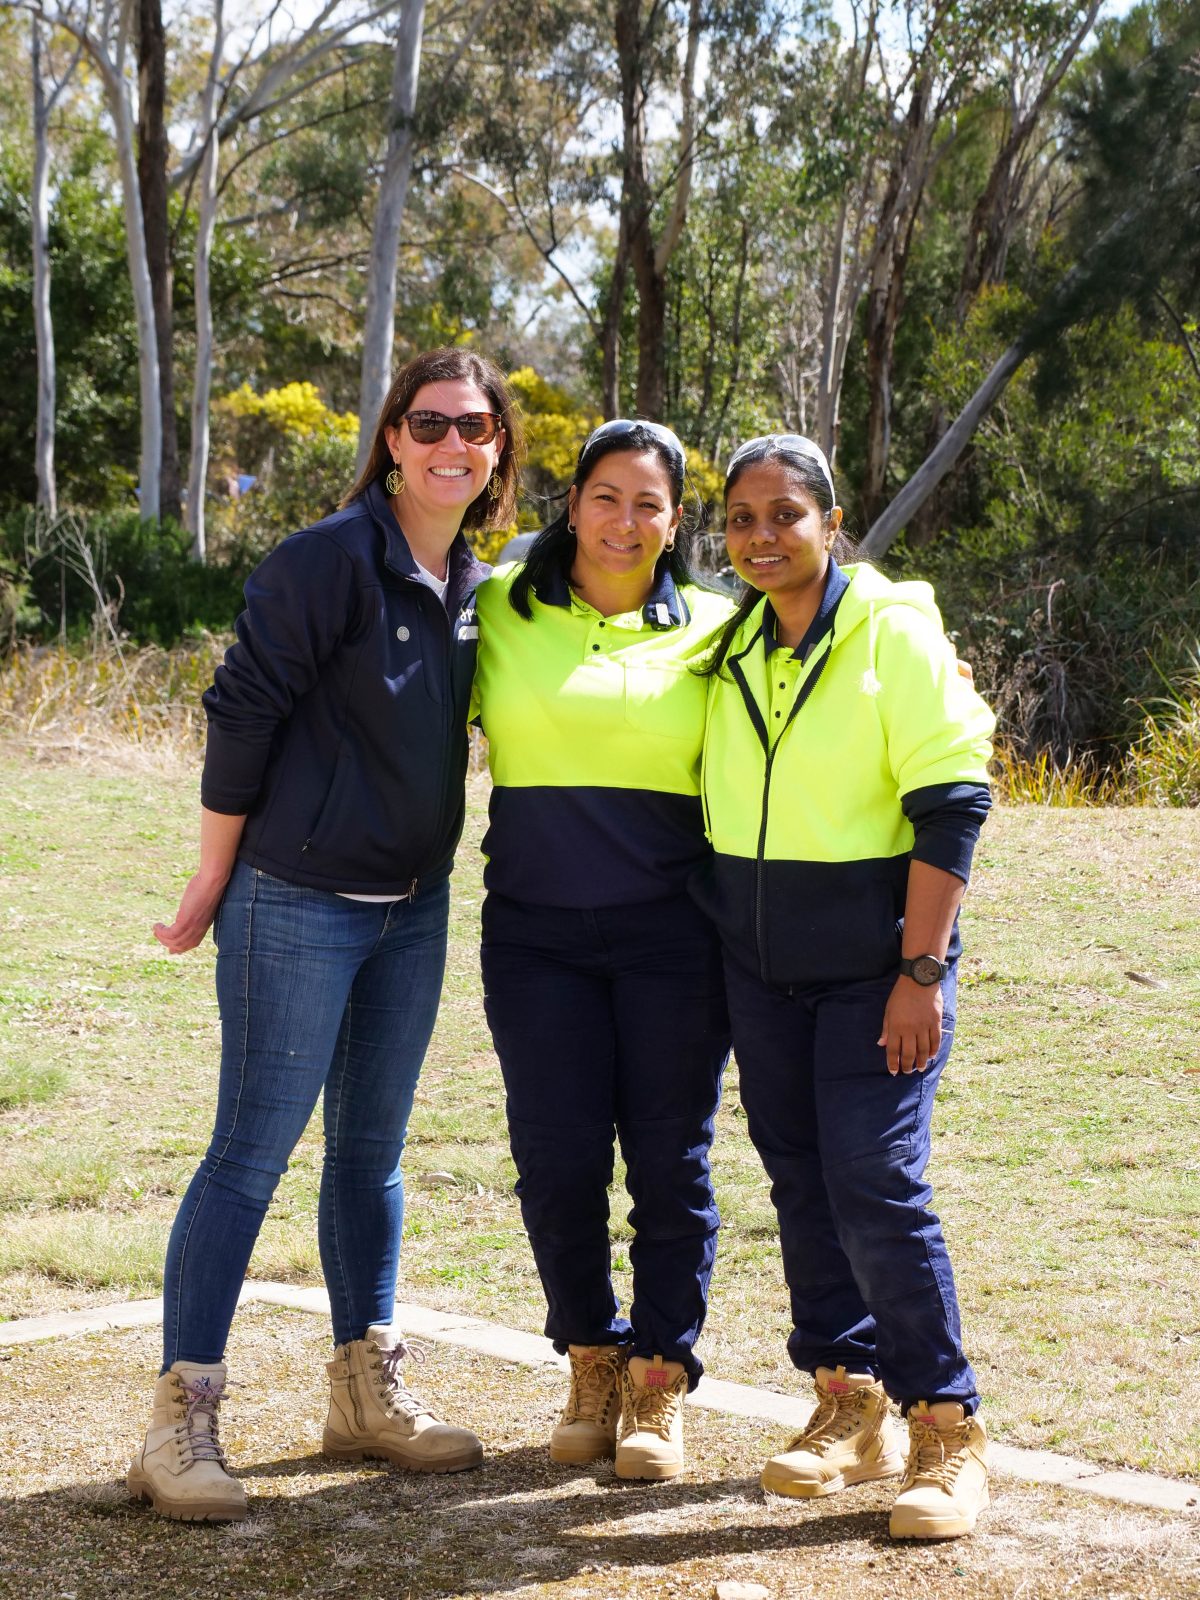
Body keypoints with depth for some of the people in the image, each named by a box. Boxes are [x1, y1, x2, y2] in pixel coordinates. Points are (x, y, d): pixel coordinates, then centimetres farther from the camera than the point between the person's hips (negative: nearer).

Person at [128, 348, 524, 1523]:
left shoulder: (476, 586, 7)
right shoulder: (329, 560, -14)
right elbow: (241, 717, -13)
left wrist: (426, 881, 14)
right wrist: (211, 882, -9)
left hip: (413, 907, 7)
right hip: (299, 902, -7)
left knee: (372, 1147, 14)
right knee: (252, 1150, -5)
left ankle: (366, 1391, 25)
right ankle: (180, 1418, 2)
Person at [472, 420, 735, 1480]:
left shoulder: (712, 630, 5)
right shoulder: (500, 612, 6)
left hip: (672, 932, -1)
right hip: (537, 932, 1)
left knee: (670, 1160, 3)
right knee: (558, 1157, 1)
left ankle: (658, 1384, 17)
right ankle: (592, 1363, 22)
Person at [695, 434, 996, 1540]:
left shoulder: (894, 631, -9)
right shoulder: (732, 646, 8)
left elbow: (951, 805, -12)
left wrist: (921, 971, -17)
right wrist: (712, 931, 13)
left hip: (874, 965, -6)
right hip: (759, 966, 6)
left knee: (874, 1181, -11)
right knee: (800, 1180, 8)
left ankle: (947, 1429, 1)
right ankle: (849, 1407, 20)